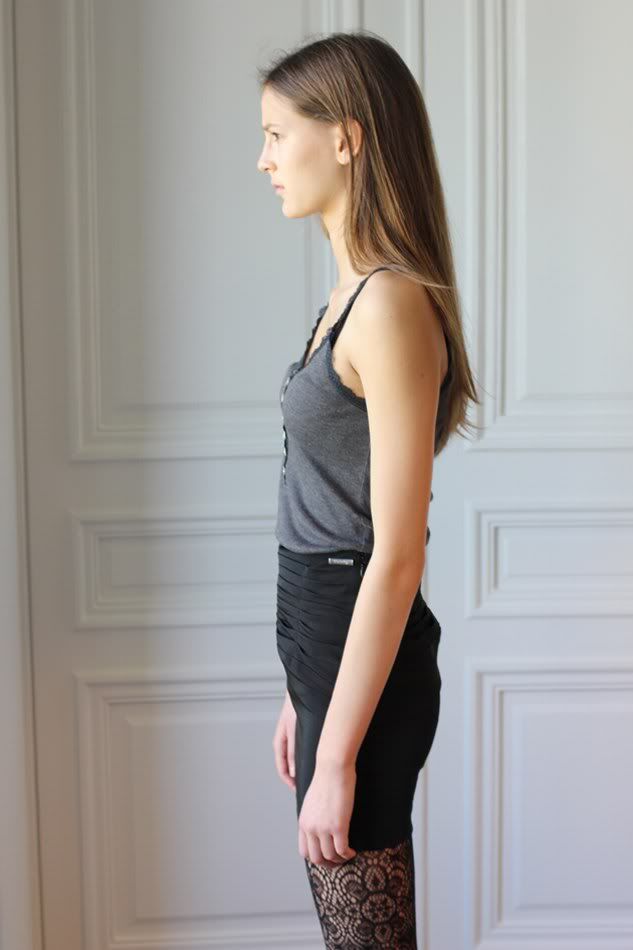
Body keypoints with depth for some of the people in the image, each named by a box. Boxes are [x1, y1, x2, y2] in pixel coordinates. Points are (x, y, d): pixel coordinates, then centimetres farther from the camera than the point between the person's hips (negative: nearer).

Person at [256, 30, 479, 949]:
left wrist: (337, 753, -19)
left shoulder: (392, 303, -19)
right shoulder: (355, 292, 10)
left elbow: (397, 553, -21)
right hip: (328, 645, 9)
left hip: (367, 664, -9)